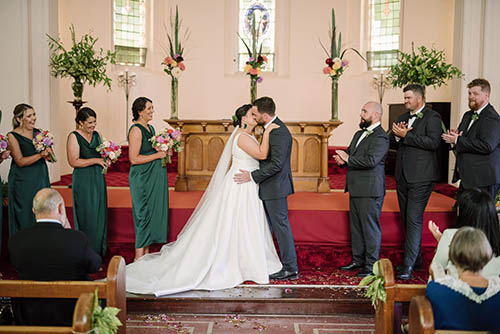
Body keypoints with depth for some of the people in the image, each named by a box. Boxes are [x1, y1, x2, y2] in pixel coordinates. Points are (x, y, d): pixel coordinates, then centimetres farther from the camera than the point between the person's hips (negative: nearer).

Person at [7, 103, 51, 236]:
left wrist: (47, 153, -12)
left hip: (41, 178, 5)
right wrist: (40, 155, -23)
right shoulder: (12, 136, -6)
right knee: (25, 215, 2)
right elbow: (20, 161, -13)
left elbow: (50, 157, 10)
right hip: (23, 181, -5)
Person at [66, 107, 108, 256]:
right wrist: (96, 160, -16)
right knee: (87, 215, -2)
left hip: (98, 179, 6)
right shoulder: (74, 137, -8)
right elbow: (74, 162, -16)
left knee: (100, 214, 8)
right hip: (83, 181, -6)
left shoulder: (96, 135, 11)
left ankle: (98, 250, 19)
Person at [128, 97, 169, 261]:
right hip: (142, 178, -9)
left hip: (155, 177, 9)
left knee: (153, 212, 10)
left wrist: (165, 151, 6)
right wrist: (158, 155, -16)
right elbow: (134, 159, -20)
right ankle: (139, 256, 5)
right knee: (143, 214, -4)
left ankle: (146, 253, 19)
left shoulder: (150, 128, 13)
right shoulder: (136, 130, -14)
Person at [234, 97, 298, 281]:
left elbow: (276, 164, -26)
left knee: (280, 225, -2)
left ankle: (290, 269, 8)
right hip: (269, 186, 10)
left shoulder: (279, 132, -21)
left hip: (275, 187, -10)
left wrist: (252, 176, -21)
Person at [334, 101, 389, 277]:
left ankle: (371, 265, 7)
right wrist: (342, 160, -4)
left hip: (370, 190, -9)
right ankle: (358, 260, 27)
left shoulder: (381, 137, -13)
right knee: (356, 225, 16)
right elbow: (348, 153, 20)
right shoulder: (359, 134, 17)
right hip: (356, 189, 9)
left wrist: (348, 159, -13)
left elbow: (370, 161, -25)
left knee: (370, 227, -2)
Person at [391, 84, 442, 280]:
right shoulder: (402, 118, 17)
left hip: (421, 177, -8)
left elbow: (433, 142, -19)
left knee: (414, 219, -11)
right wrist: (397, 135, -9)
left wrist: (406, 135, -18)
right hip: (403, 176, 8)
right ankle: (416, 258, 27)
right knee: (407, 219, 14)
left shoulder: (432, 117, -5)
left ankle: (408, 265, -10)